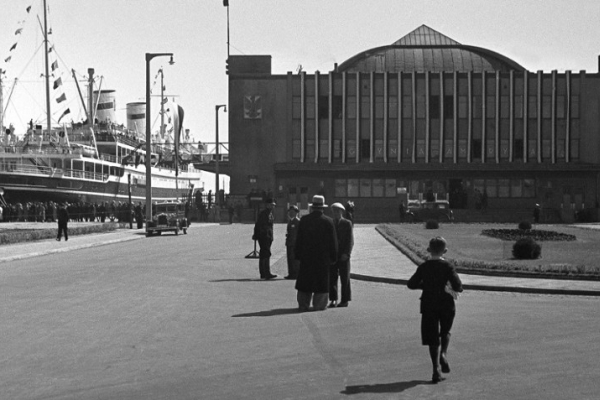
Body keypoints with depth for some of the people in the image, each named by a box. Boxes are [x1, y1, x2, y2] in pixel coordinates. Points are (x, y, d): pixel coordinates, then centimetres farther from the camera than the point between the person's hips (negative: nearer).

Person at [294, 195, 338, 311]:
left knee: (305, 280, 8)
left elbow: (298, 239, 1)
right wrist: (333, 257, 4)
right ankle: (319, 305, 4)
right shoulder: (328, 221, -5)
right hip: (323, 257, -2)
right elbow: (333, 241, -3)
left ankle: (303, 305, 10)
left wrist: (298, 255, 7)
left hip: (306, 255, 2)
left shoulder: (304, 220, -1)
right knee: (322, 281, 5)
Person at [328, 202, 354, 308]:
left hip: (343, 256, -3)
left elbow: (350, 240, -4)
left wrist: (346, 253, -14)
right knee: (332, 278, 0)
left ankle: (345, 300, 7)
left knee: (345, 279, 2)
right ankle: (333, 300, 3)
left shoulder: (347, 223, 1)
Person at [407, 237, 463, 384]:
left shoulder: (423, 267, 0)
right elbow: (458, 286, -14)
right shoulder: (447, 266, -7)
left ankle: (436, 370, -1)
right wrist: (453, 289, 8)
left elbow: (411, 284, 6)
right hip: (446, 305, -1)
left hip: (429, 306, 1)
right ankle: (443, 354, -3)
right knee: (445, 332, 23)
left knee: (432, 338, 4)